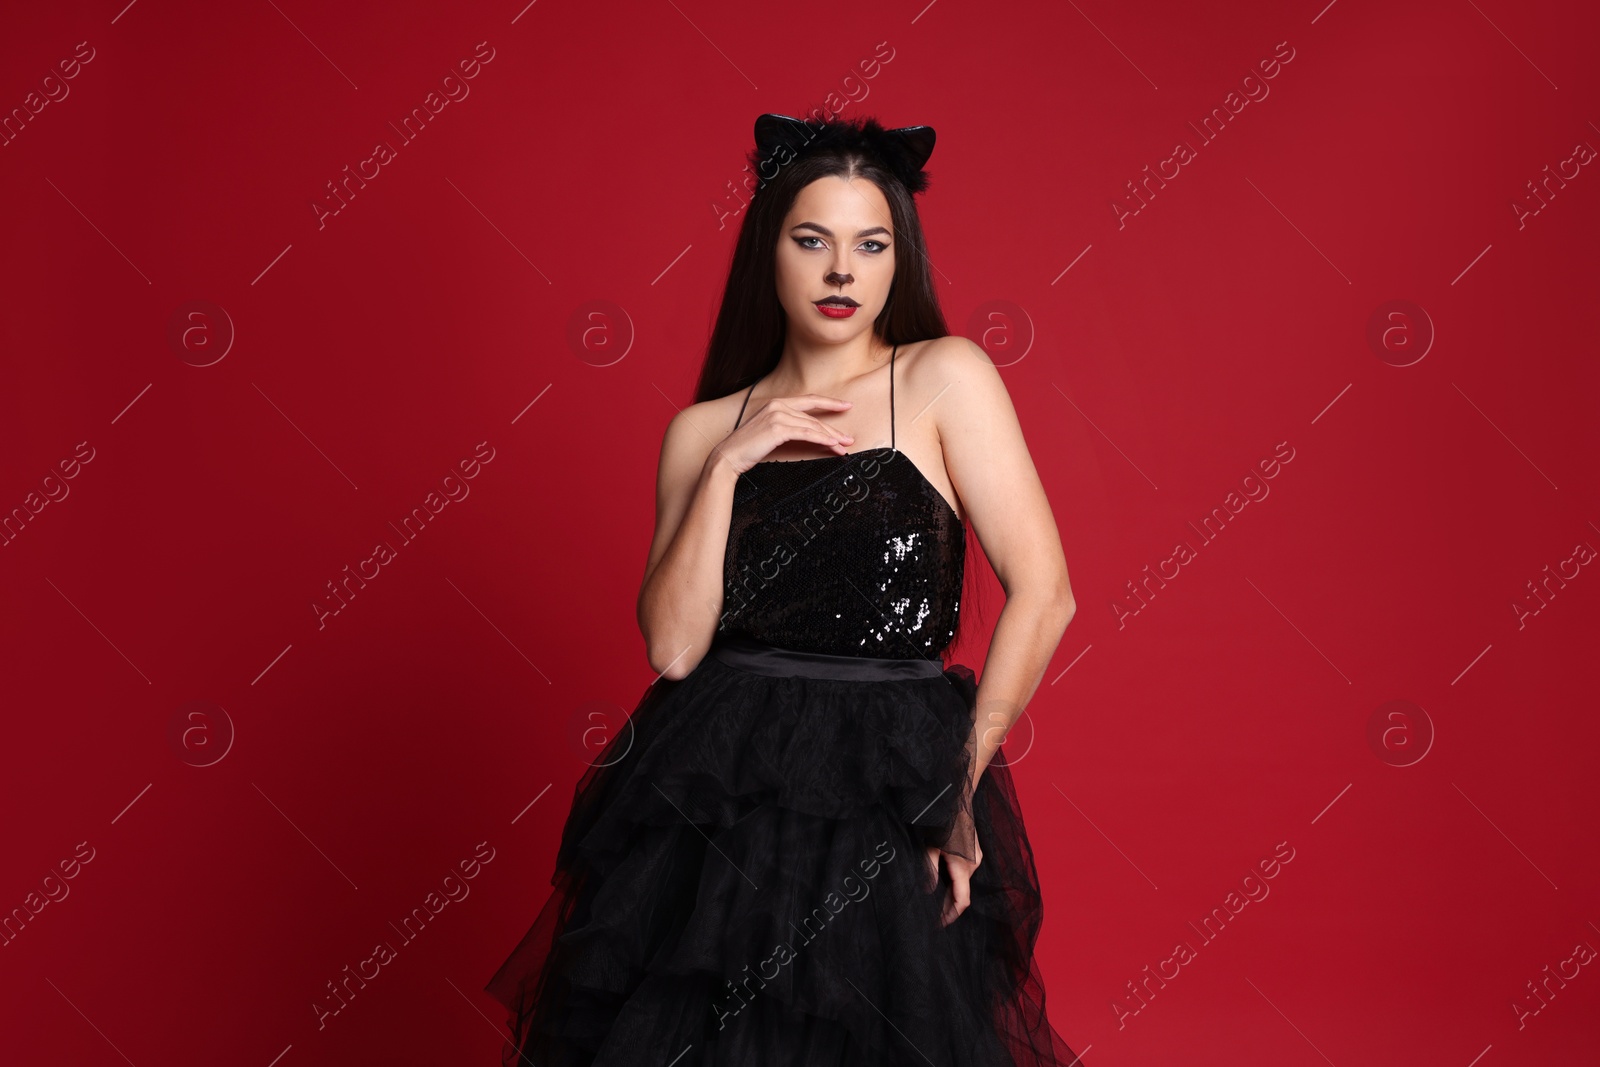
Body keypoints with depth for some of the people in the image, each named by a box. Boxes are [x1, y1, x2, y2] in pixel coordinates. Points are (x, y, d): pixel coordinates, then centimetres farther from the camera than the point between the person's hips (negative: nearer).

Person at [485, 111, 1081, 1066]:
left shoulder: (944, 377, -1)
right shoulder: (705, 427, 8)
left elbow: (1044, 593, -8)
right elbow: (673, 646, -3)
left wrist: (961, 780, -7)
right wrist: (727, 465, -9)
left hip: (880, 807, -2)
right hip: (706, 800, 3)